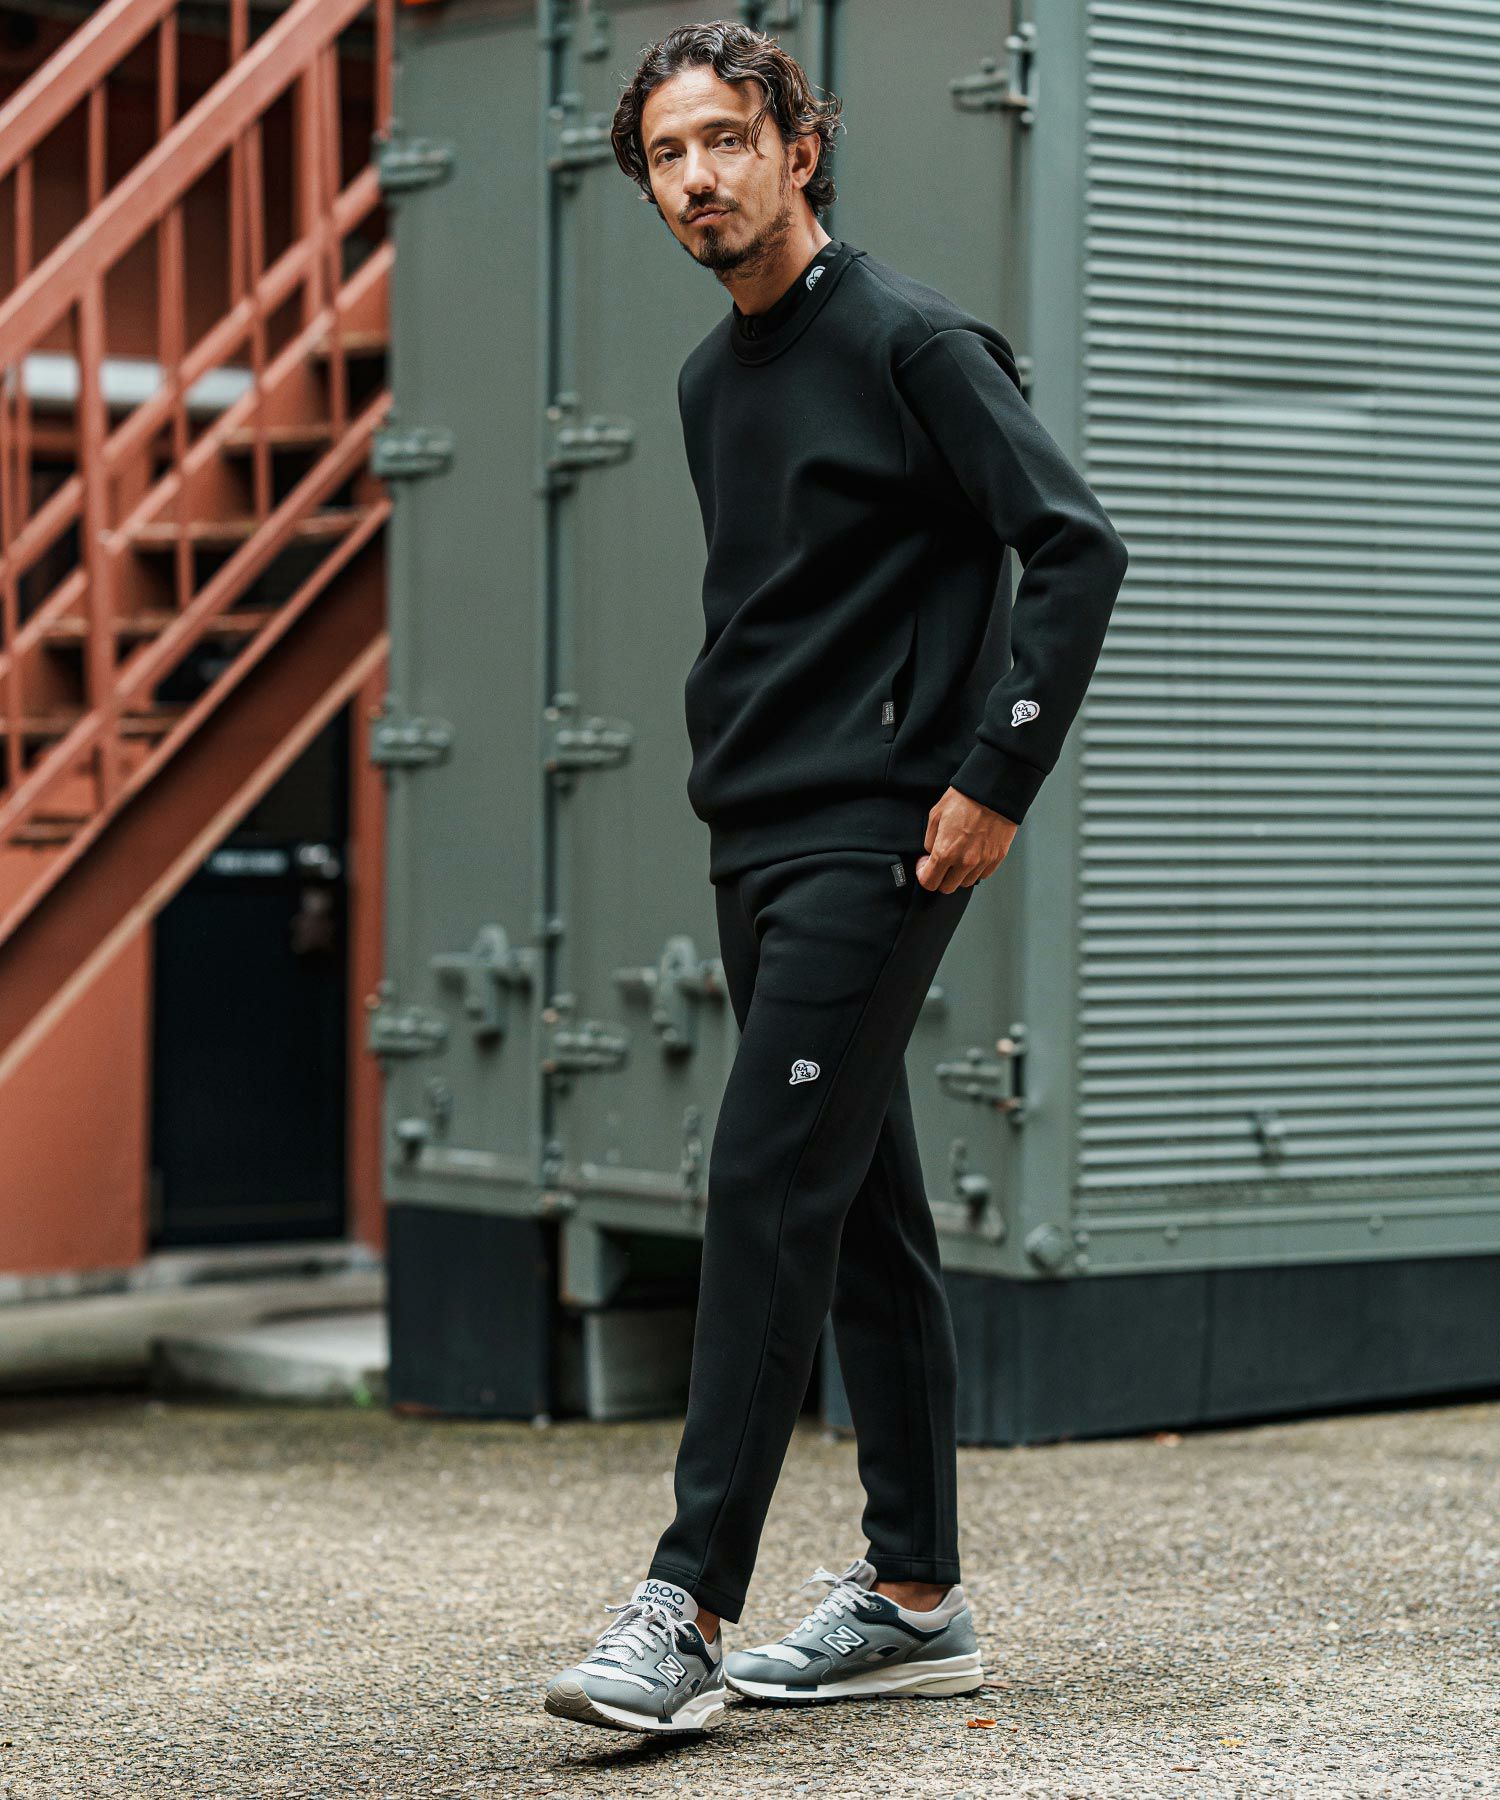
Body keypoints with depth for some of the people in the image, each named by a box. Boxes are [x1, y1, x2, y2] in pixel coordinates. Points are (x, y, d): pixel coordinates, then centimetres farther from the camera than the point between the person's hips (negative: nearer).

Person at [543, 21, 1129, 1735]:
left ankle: (689, 1606, -13)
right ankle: (914, 1595, 18)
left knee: (768, 1186, -13)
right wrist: (730, 756, 17)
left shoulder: (910, 338, -9)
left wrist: (993, 784, -16)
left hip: (875, 843, -9)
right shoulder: (710, 378, 16)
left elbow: (1077, 546, -14)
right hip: (755, 844, 9)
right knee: (862, 1211, 11)